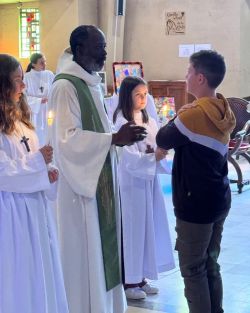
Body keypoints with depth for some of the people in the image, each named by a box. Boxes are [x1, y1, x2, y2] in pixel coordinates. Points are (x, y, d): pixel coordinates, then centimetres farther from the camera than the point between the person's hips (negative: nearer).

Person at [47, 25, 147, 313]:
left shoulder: (92, 82, 11)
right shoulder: (65, 86, -17)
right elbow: (69, 139, -24)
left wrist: (122, 137, 2)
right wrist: (115, 138, -28)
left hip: (99, 178, 9)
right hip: (79, 183, -9)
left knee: (101, 244, 15)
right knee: (84, 252, 0)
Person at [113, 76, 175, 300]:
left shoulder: (148, 121, 9)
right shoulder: (122, 123, -13)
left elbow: (158, 147, 7)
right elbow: (128, 158, -19)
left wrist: (160, 152, -15)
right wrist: (153, 157, -30)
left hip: (149, 180, 7)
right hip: (131, 182, -7)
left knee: (148, 228, 12)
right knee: (132, 229, 1)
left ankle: (140, 277, 25)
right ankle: (128, 281, 12)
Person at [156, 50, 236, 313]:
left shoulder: (194, 114, -20)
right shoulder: (223, 112, 5)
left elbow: (163, 140, -7)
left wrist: (177, 118, 7)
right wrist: (184, 120, 2)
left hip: (195, 203, -8)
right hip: (218, 199, 8)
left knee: (193, 270, 3)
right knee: (210, 265, 17)